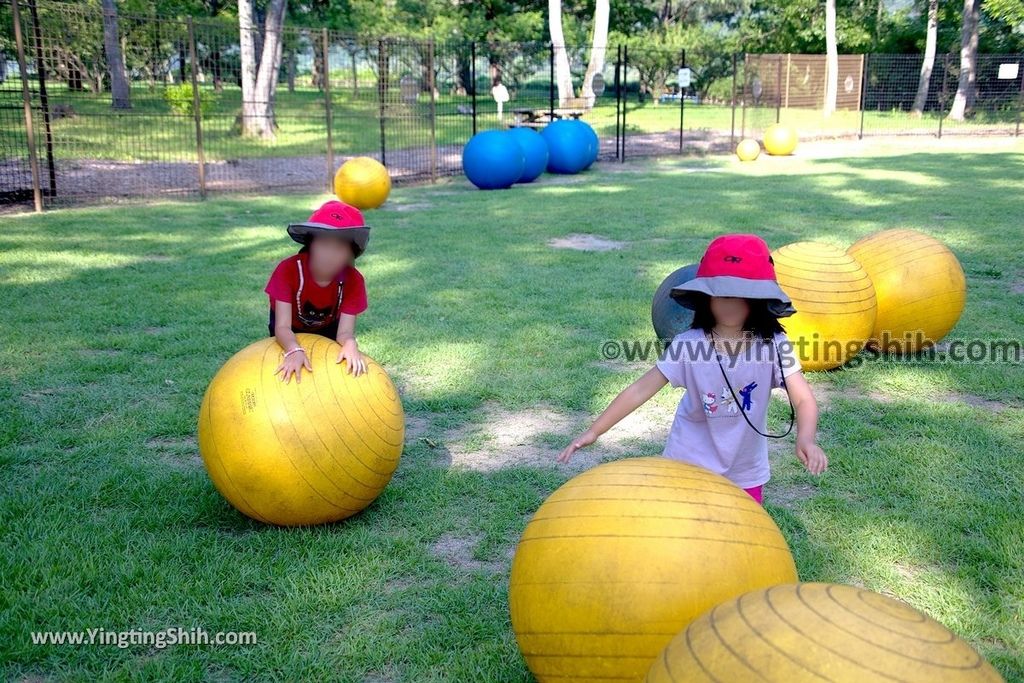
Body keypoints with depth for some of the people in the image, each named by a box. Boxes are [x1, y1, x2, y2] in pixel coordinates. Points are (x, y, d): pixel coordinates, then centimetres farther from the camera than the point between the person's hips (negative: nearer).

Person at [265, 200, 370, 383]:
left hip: (327, 328, 2)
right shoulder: (289, 270, -38)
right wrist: (295, 350, -65)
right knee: (289, 372, -10)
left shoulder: (353, 281, -32)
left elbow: (345, 331, -36)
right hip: (292, 330, -1)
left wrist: (350, 344, -61)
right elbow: (282, 326, -43)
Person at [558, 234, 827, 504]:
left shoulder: (773, 345, -16)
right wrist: (593, 431, -17)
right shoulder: (687, 345, -17)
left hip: (745, 474, 1)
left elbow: (804, 399, -22)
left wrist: (806, 438, -42)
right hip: (688, 465, -1)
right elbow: (640, 390, -14)